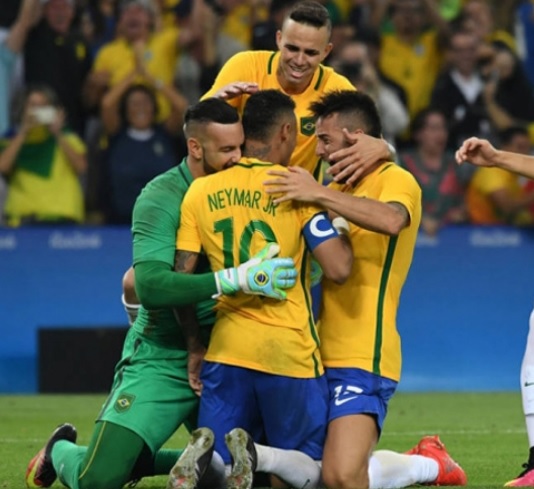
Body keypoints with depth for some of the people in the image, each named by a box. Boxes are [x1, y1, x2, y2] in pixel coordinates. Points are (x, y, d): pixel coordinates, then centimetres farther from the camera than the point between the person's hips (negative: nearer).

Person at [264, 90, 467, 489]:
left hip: (361, 358, -9)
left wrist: (319, 194, -31)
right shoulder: (342, 188, 20)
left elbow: (390, 220, -30)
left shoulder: (396, 181, -6)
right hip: (321, 355, 9)